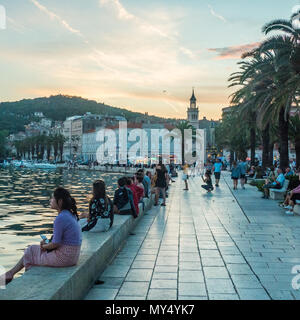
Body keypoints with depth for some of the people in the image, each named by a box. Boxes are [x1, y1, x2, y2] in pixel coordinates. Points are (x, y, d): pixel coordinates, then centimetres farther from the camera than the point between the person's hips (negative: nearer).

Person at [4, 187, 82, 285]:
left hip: (63, 257, -8)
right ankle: (11, 273, 30)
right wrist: (47, 243, 8)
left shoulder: (60, 219, -23)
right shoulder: (71, 215, 6)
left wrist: (44, 246, 1)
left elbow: (55, 244, -19)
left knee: (30, 253, 13)